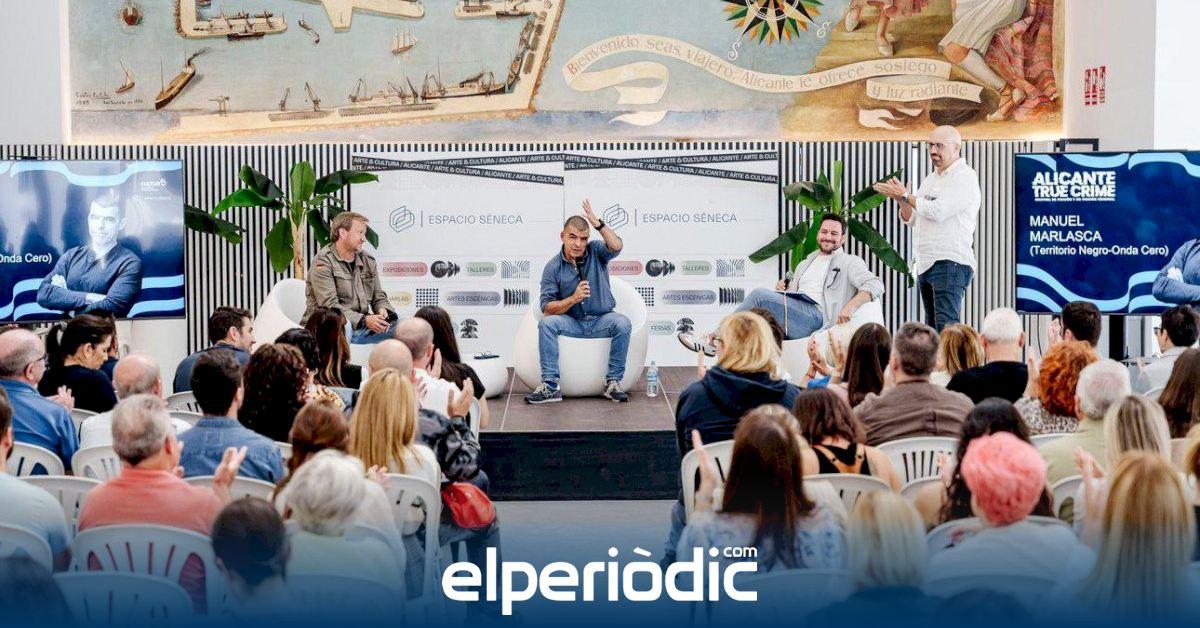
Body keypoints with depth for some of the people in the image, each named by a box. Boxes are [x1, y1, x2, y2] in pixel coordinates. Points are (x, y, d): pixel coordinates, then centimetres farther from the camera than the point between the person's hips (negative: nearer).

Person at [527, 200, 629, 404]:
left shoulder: (596, 251, -2)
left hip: (601, 320, 0)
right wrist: (573, 298, -24)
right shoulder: (553, 267, -4)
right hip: (572, 323, 0)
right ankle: (550, 386, -27)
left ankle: (613, 382, -19)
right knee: (546, 323, -28)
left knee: (622, 323, -31)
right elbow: (547, 308, -8)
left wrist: (598, 224, -39)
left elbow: (616, 246, -26)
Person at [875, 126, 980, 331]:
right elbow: (911, 219, 19)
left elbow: (938, 211, -18)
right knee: (932, 328, 10)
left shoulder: (965, 177, -6)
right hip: (925, 264, 9)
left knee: (946, 327, -18)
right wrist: (901, 199, -1)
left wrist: (905, 195, -9)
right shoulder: (930, 179, 21)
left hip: (950, 263, -9)